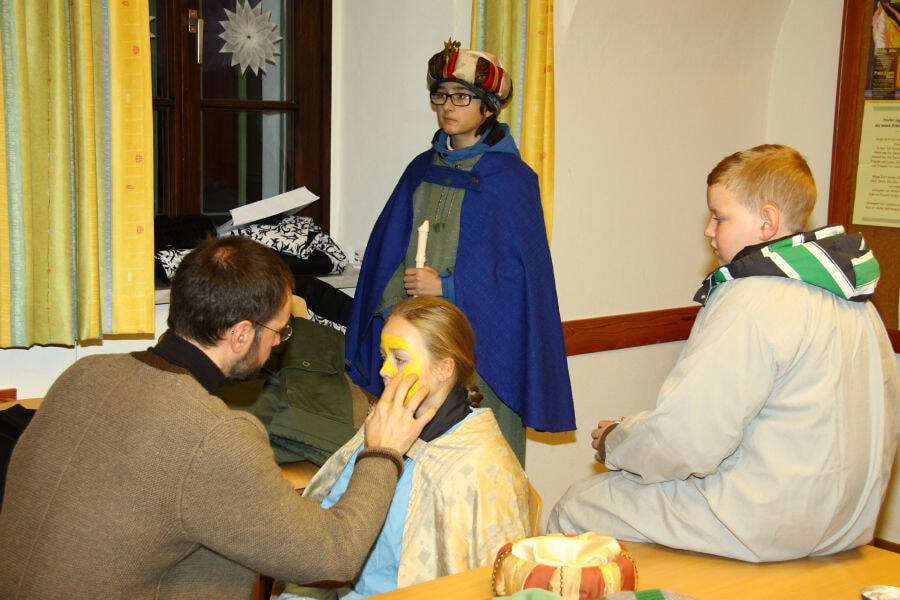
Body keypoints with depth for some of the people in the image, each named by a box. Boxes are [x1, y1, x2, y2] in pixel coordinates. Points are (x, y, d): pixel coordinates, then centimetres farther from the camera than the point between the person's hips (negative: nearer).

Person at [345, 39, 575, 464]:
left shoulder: (510, 178, -5)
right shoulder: (422, 170, 12)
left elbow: (517, 273, -10)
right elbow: (387, 251, 15)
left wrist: (446, 286, -14)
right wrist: (393, 302, 1)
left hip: (478, 341, -5)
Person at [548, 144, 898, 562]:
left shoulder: (754, 302, -21)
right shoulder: (852, 299, 8)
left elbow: (683, 440, -23)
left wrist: (613, 445, -2)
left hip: (767, 526, -10)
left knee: (575, 508, 2)